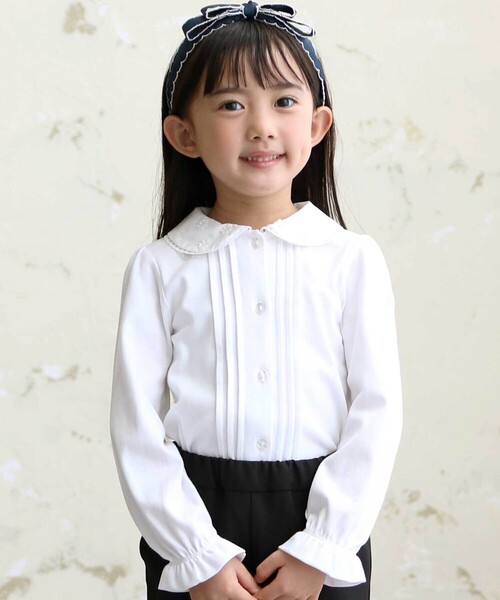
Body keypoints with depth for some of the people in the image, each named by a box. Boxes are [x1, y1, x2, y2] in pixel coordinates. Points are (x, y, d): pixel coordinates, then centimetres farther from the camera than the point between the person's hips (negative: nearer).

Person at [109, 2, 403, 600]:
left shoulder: (353, 259, -2)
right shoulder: (158, 268, -3)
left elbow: (377, 410, -4)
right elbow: (137, 425, -5)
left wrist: (319, 550, -10)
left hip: (325, 532, 1)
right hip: (193, 523, 0)